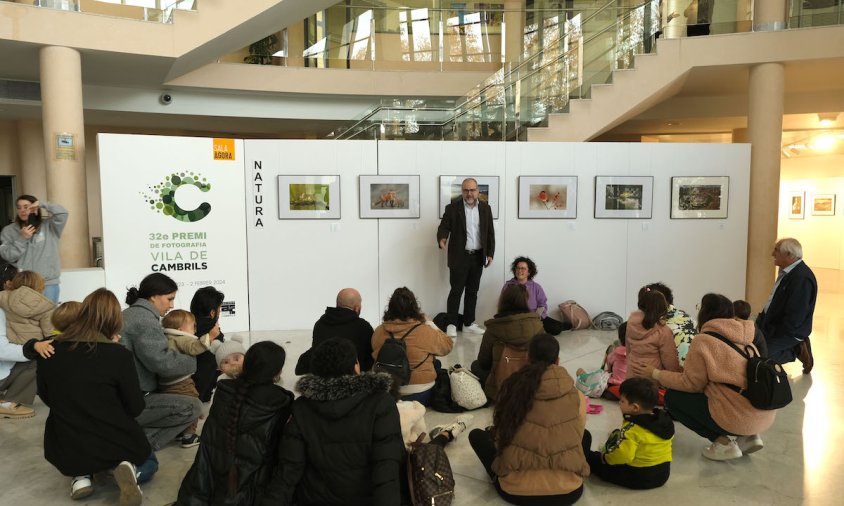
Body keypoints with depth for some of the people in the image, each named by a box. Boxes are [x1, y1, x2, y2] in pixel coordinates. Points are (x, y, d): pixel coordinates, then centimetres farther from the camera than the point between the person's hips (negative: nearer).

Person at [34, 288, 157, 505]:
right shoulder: (118, 354, -19)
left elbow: (46, 398, 11)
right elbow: (135, 408, -8)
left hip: (66, 451, 4)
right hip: (114, 444, -4)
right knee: (149, 463, 28)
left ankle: (81, 475, 8)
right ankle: (127, 468, -7)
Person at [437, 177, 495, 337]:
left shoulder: (485, 208, 7)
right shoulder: (453, 208, -4)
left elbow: (490, 233, 9)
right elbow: (444, 227, -8)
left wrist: (490, 254, 4)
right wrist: (442, 238, -30)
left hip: (478, 257, 4)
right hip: (459, 256, -4)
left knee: (472, 292, 10)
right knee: (456, 291, -1)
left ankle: (469, 323, 20)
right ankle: (451, 324, 8)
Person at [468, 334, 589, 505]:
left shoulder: (513, 385, -2)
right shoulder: (576, 396, -2)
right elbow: (577, 437, 13)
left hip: (514, 491, 0)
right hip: (569, 491, 1)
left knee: (477, 435, 21)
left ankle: (502, 480, 17)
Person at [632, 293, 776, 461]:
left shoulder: (704, 340, -8)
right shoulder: (744, 337, 12)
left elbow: (691, 383, -3)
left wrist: (655, 373, 7)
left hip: (738, 417, -7)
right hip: (766, 414, 8)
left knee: (673, 397, 9)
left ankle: (724, 443, 2)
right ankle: (747, 437, 15)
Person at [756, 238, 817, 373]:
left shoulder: (802, 278, -25)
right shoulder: (787, 271, 5)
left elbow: (794, 318, -26)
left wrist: (771, 334, -20)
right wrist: (761, 319, 4)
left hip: (790, 332, -10)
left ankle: (796, 350, 0)